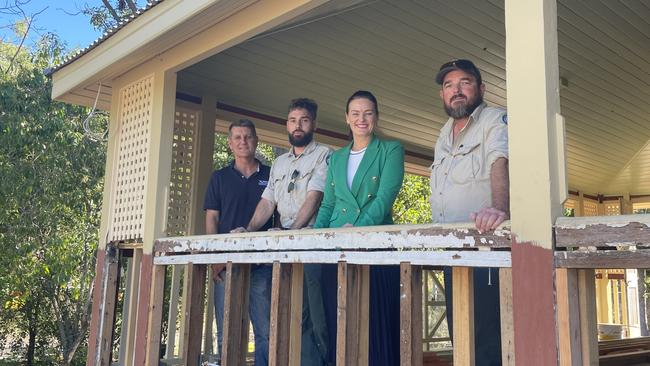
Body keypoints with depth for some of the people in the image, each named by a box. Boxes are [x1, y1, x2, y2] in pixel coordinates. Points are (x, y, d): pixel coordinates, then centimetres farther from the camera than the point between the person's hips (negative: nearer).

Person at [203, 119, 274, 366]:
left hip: (263, 263, 0)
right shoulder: (220, 177, 12)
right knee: (226, 333, 4)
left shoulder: (271, 176, 11)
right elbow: (211, 218, 7)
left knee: (266, 332, -1)